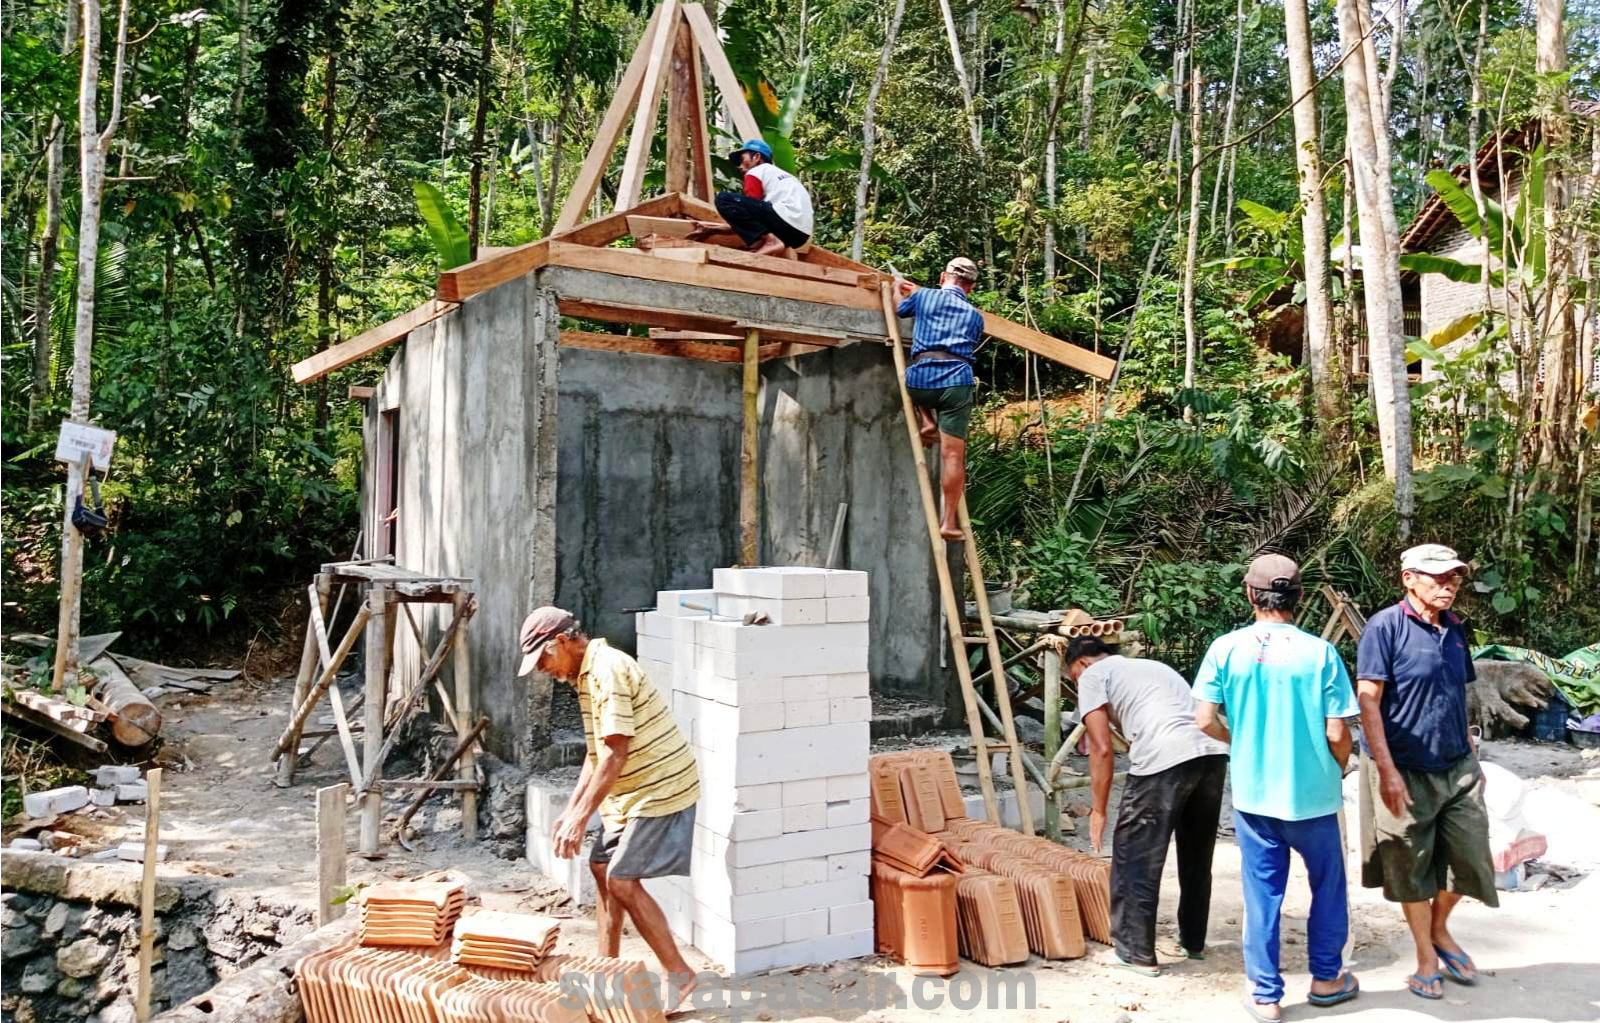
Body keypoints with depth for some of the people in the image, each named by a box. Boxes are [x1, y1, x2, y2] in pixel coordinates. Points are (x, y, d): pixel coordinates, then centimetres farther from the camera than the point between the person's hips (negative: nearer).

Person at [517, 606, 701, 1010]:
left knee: (622, 882, -8)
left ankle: (679, 975, 4)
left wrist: (581, 817, -23)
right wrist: (570, 809, 16)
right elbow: (596, 754, 18)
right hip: (631, 792, 10)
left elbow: (615, 755, -26)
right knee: (602, 868, 13)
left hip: (659, 790, -10)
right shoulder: (587, 674, 12)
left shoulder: (607, 670, -21)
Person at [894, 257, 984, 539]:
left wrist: (899, 288, 55)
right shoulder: (975, 315, 20)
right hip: (957, 380, 0)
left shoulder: (924, 297, 16)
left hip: (920, 378, 0)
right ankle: (950, 521, -2)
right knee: (953, 455, -1)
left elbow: (897, 310, 33)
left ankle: (926, 422, 17)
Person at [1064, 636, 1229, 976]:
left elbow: (1101, 748, 4)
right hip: (1213, 752, 8)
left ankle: (1137, 953, 17)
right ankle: (1193, 942, 39)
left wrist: (1098, 809, 12)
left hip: (1165, 758, -8)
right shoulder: (1152, 666, 35)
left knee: (1135, 858, 8)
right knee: (1197, 856, 24)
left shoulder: (1093, 675, 13)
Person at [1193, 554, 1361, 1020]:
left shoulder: (1226, 648, -9)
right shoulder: (1320, 652, -13)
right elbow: (1337, 733, -11)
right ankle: (1326, 978, 35)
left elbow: (1206, 719, -9)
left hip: (1252, 794, 1)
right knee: (1328, 885, 22)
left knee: (1262, 894, 11)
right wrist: (1338, 770, 10)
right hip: (1312, 793, -1)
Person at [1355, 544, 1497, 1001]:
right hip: (1405, 772, -6)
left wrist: (1471, 754, 17)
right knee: (1411, 866, 8)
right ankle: (1426, 955, 28)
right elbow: (1367, 700, -17)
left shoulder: (1455, 628, 7)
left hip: (1457, 767, 6)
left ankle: (1439, 929, 37)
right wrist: (1386, 770, -20)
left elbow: (1457, 698, 17)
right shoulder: (1386, 626, -14)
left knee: (1471, 856, 9)